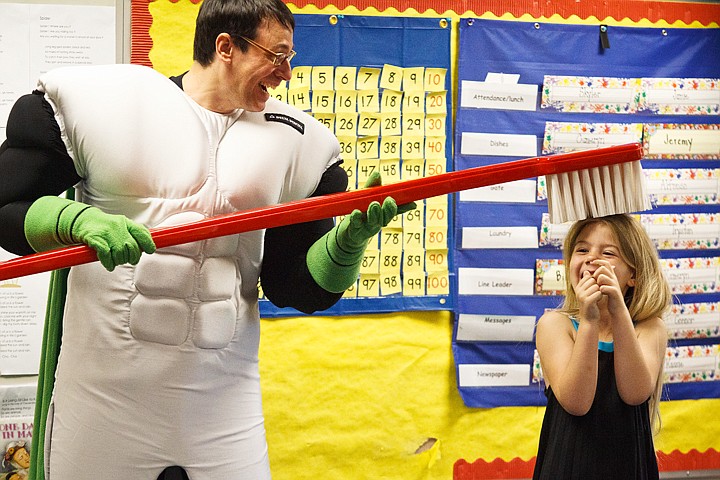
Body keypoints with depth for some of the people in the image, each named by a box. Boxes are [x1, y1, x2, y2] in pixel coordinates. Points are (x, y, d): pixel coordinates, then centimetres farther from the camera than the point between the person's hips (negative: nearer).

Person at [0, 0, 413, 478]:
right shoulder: (97, 98, -2)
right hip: (104, 388, -2)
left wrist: (350, 237, -16)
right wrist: (78, 219, -21)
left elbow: (300, 289, 4)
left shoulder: (297, 142, 6)